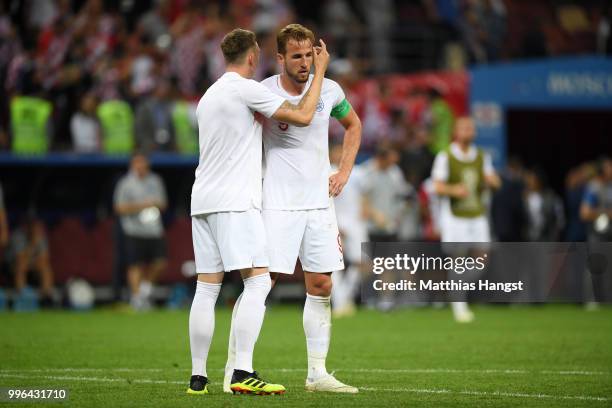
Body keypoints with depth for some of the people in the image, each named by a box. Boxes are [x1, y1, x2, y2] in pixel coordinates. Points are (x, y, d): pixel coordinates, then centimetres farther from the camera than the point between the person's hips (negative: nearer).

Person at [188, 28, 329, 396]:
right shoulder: (246, 89, -6)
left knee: (207, 288, 6)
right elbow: (303, 116, -8)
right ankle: (243, 374, -18)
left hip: (203, 200, 8)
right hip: (235, 201, -8)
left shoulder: (209, 96, 20)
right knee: (258, 281, -9)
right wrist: (320, 70, 2)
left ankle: (198, 377, 4)